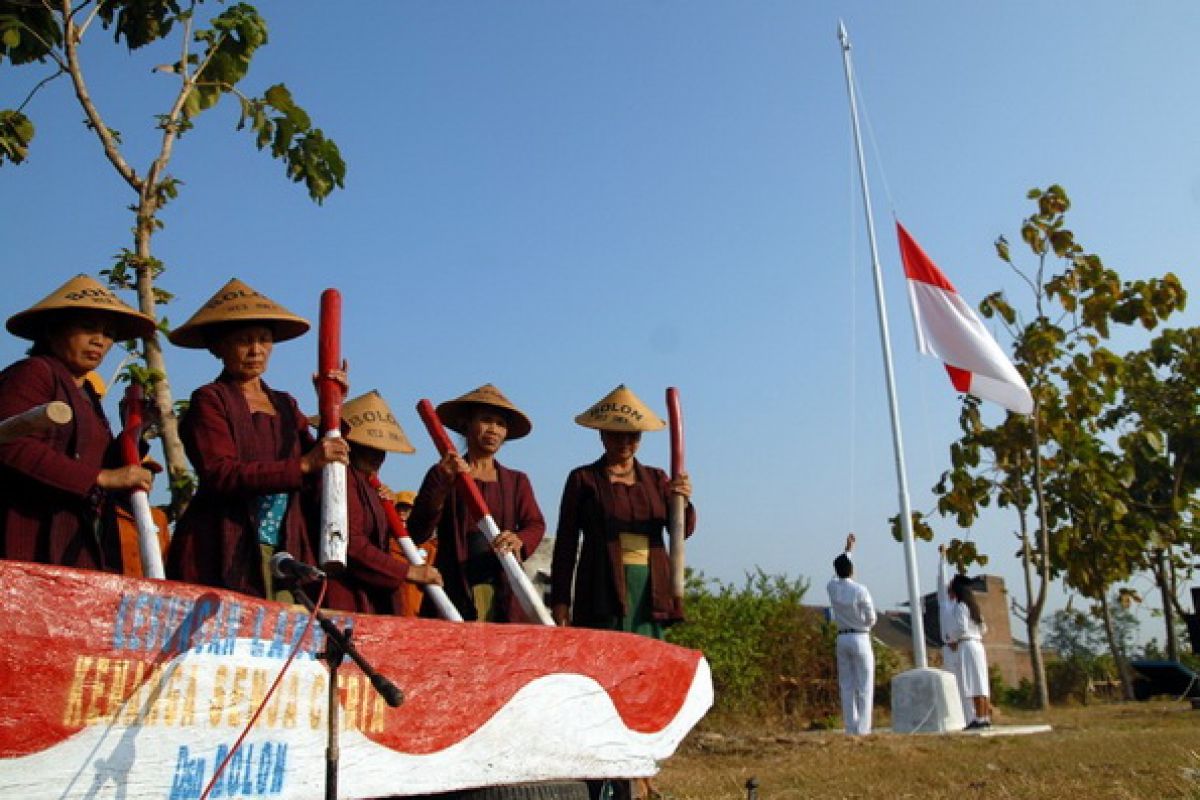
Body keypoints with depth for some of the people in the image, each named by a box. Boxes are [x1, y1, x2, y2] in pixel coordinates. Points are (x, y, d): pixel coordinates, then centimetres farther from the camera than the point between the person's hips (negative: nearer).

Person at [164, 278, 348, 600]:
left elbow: (321, 477, 10)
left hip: (284, 552, 5)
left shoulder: (285, 405, 18)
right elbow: (220, 474, -13)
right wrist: (303, 465, -20)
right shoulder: (210, 400, 2)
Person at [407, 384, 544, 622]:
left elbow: (536, 524, 6)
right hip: (454, 591, -2)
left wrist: (519, 540, -18)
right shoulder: (444, 475, 10)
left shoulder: (517, 481, 20)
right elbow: (416, 534, 0)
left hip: (504, 593, 2)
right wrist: (441, 484, -14)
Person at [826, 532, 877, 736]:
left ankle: (851, 728, 6)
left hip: (842, 638, 5)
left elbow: (840, 573, 22)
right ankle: (862, 728, -4)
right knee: (864, 686, 0)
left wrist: (848, 550, 33)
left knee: (847, 686, 7)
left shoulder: (832, 587, 0)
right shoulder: (860, 590, -14)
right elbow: (871, 619, -7)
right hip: (860, 638, -5)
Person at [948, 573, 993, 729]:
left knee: (974, 683, -10)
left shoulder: (960, 606, -9)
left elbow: (961, 627, -19)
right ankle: (986, 717, 8)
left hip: (967, 646, -9)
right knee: (981, 683, 8)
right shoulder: (972, 606, 18)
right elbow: (983, 628, 23)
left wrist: (953, 640, -3)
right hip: (978, 644, 9)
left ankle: (979, 718, -11)